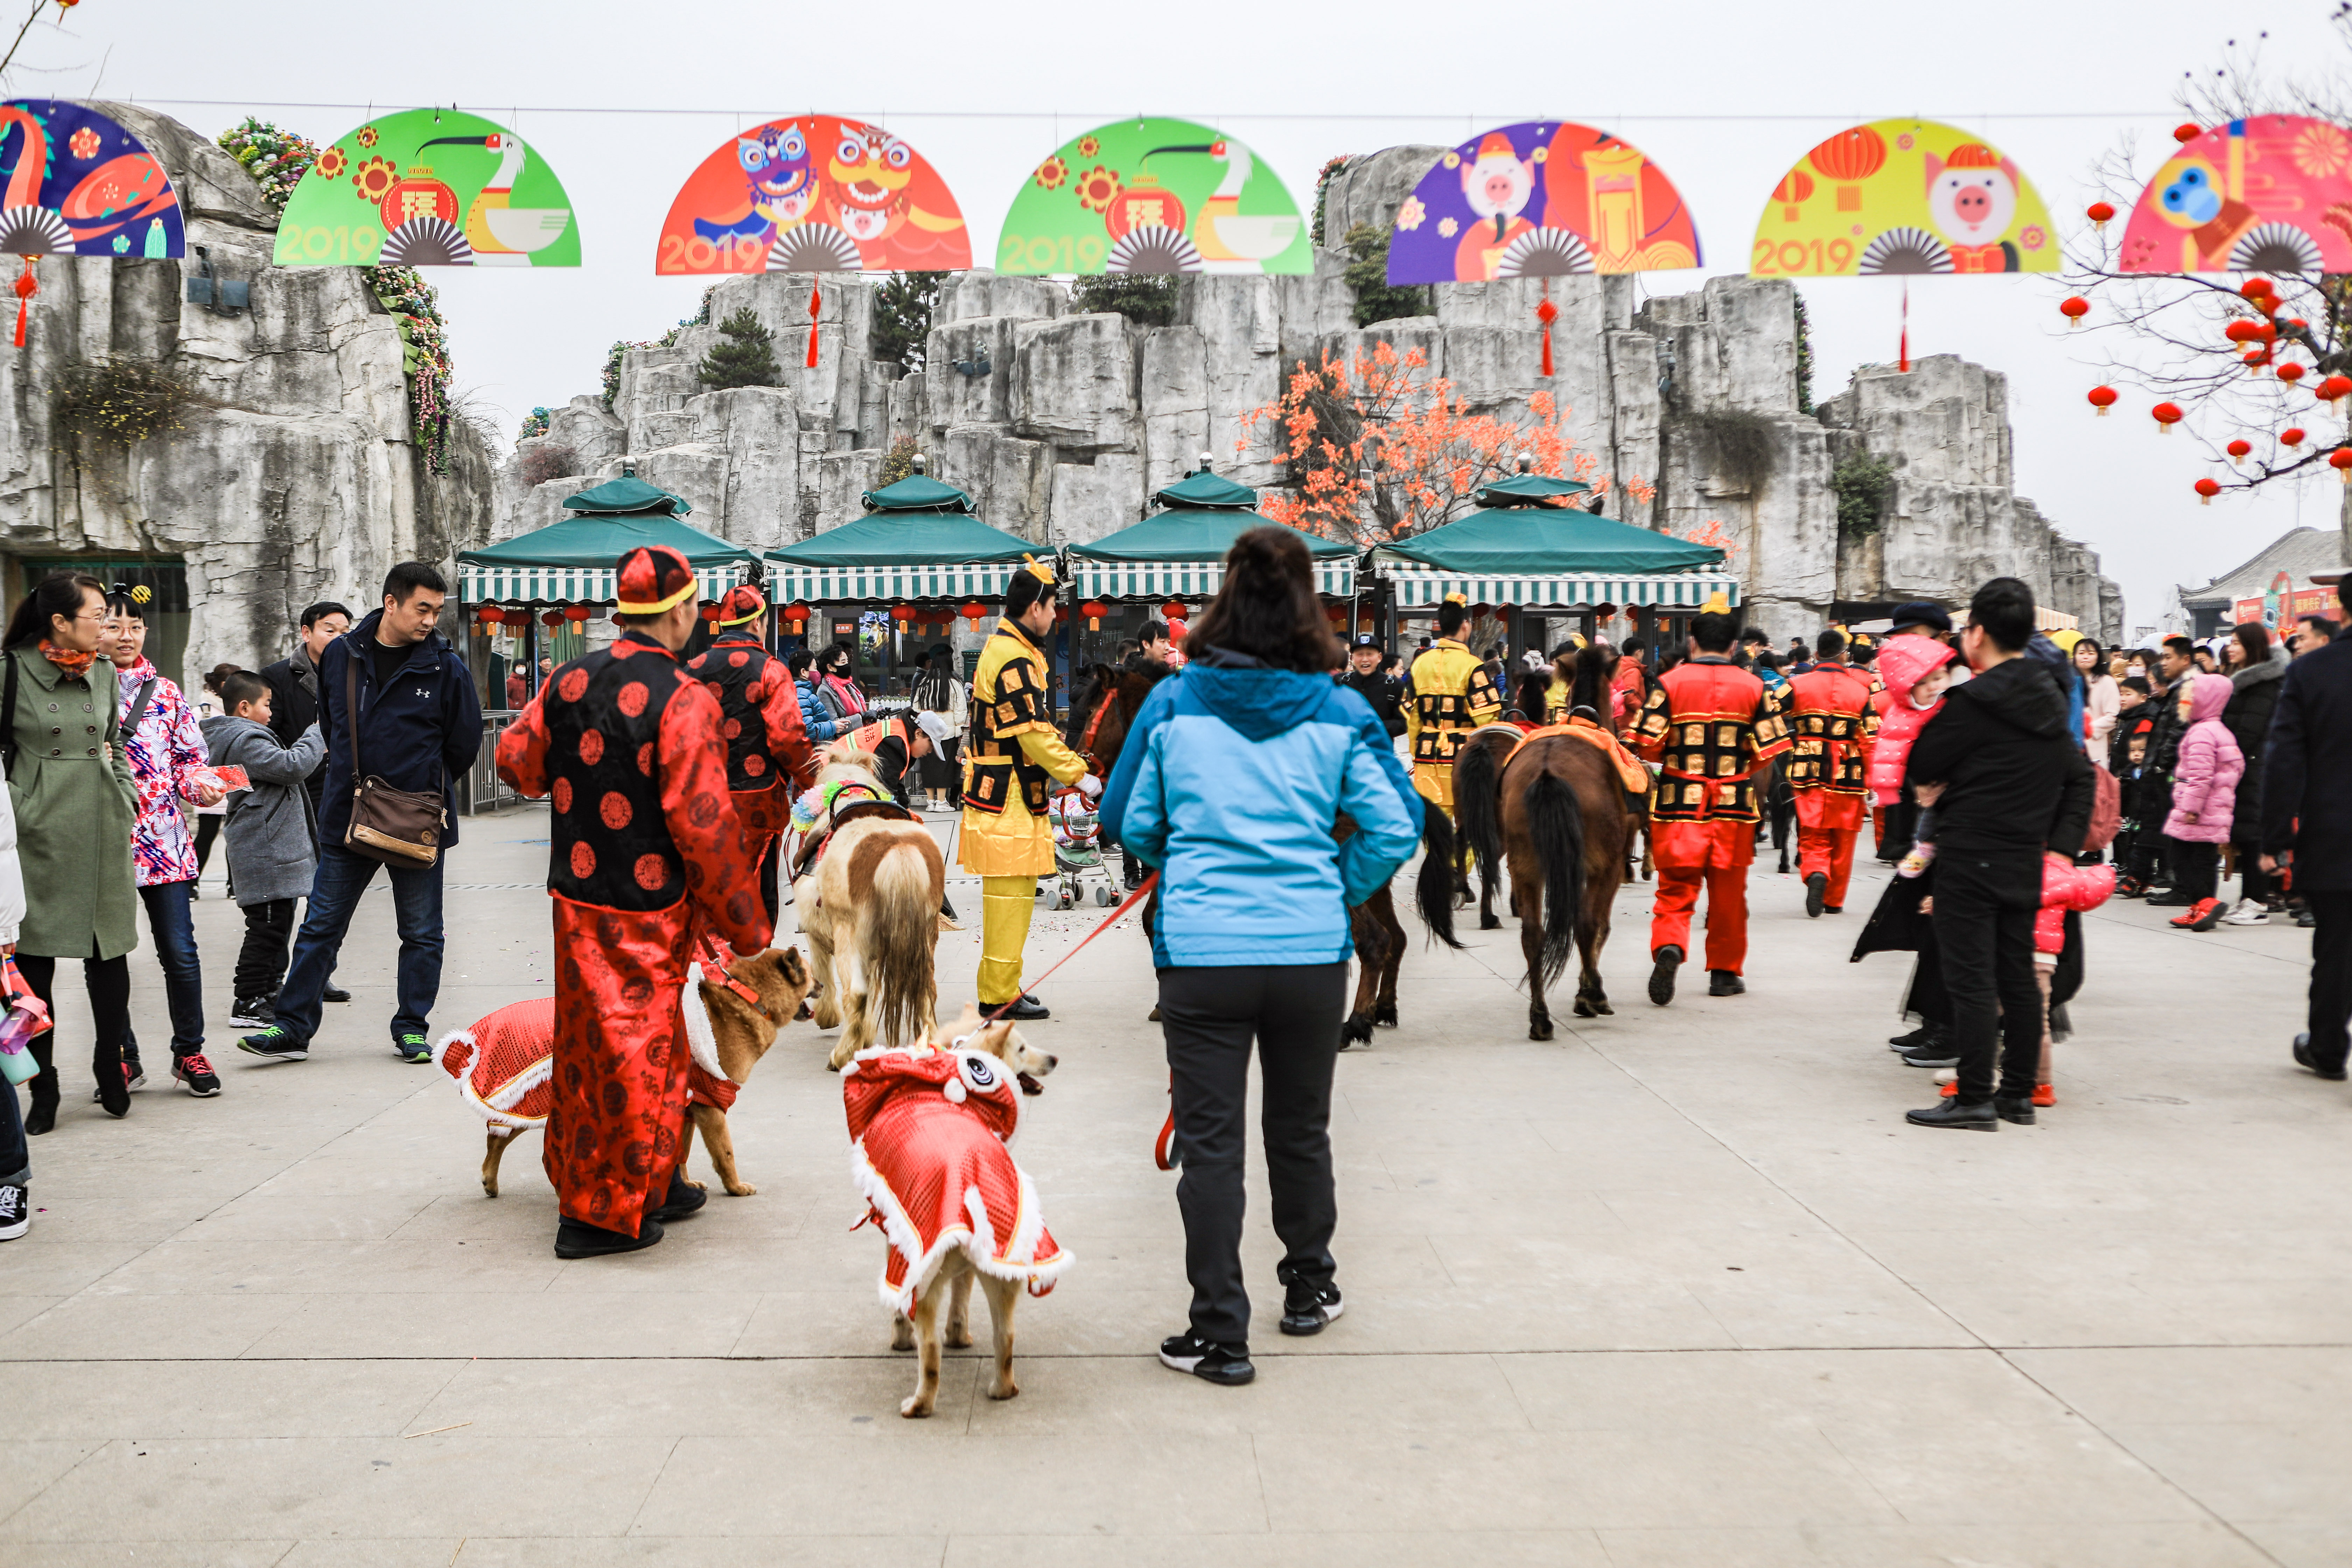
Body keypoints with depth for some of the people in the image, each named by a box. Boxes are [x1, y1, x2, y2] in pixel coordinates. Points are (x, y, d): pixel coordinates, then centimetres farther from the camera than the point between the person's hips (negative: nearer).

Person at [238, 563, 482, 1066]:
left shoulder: (446, 667, -6)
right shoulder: (340, 656, 2)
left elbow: (465, 742, 2)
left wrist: (427, 789, 6)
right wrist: (352, 777, 13)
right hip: (347, 816, 2)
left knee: (421, 933, 8)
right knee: (320, 926, 7)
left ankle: (411, 1029, 20)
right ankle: (293, 1028, 14)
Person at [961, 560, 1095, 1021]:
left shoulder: (1005, 649, 17)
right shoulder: (1013, 660, -18)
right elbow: (1033, 732, -21)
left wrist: (1055, 768, 17)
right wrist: (1079, 775, -16)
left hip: (1003, 791, 11)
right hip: (1009, 797, -11)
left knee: (1010, 893, 16)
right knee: (1010, 892, -6)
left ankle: (999, 988, 24)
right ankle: (999, 995, -1)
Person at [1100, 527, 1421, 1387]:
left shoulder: (1173, 703, -1)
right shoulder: (1342, 713, -1)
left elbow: (1129, 823, 6)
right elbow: (1396, 830, -3)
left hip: (1201, 953, -1)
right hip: (1310, 953, 2)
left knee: (1211, 1144, 5)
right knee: (1301, 1129, 19)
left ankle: (1219, 1334, 7)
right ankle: (1309, 1288, 37)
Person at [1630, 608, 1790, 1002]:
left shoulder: (1671, 682, -4)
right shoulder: (1753, 686, 1)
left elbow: (1648, 744, -9)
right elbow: (1770, 749, -1)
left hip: (1679, 803, -1)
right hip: (1734, 804, 1)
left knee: (1676, 887, 5)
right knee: (1728, 892, 12)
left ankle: (1668, 947, -21)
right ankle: (1725, 972, 21)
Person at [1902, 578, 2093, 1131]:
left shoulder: (1973, 702, -15)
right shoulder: (2050, 701, 10)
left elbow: (1921, 769, -8)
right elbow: (2079, 775, 12)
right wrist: (2063, 844, 9)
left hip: (1969, 857, -8)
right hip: (2025, 860, 8)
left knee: (1971, 980, -3)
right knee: (2019, 977, 13)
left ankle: (1974, 1099, -1)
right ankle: (2019, 1093, 21)